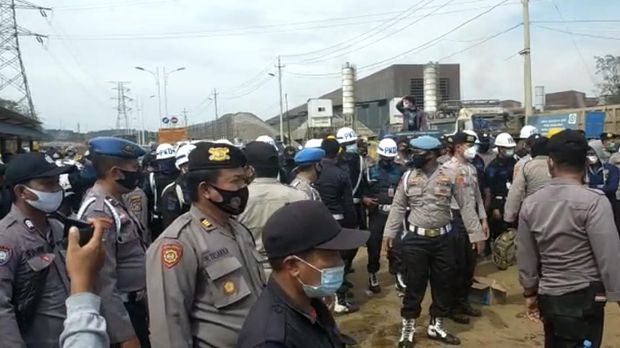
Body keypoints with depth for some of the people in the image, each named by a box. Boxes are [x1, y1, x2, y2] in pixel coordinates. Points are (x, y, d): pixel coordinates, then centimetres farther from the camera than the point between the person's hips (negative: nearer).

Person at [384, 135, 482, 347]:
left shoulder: (451, 176, -4)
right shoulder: (408, 176, 0)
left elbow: (466, 205, -1)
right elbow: (398, 207, 6)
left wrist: (476, 232, -5)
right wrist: (389, 232, 4)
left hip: (443, 239, 1)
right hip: (415, 239, 0)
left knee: (443, 284, 12)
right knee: (414, 284, 6)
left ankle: (436, 327, 32)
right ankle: (407, 329, 22)